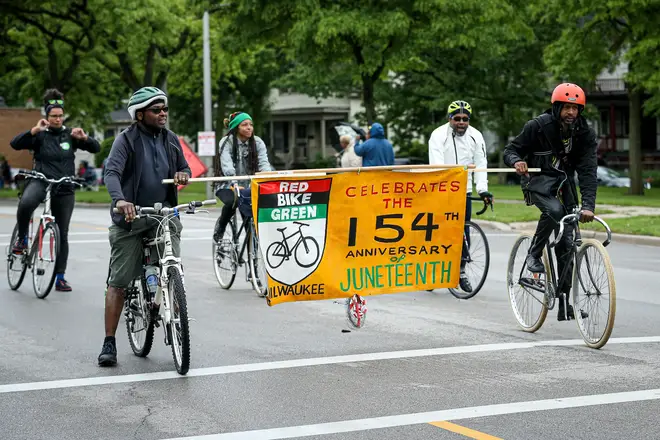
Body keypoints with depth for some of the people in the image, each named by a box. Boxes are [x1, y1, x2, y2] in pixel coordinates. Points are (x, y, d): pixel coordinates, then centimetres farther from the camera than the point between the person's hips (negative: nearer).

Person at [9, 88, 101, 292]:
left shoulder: (70, 135, 6)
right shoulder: (40, 135, 1)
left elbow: (96, 148, 3)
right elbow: (15, 144, -12)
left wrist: (84, 137, -16)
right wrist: (34, 130, -24)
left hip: (64, 189, 3)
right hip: (40, 181, -2)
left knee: (63, 234, 5)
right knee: (25, 203, -36)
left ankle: (60, 277, 14)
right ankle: (22, 238, -9)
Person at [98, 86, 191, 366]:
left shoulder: (170, 139, 11)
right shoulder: (127, 139, -5)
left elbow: (183, 167, 23)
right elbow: (112, 171, -18)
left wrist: (183, 174, -3)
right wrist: (119, 199, -38)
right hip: (131, 215, -3)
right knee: (118, 282, -1)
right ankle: (109, 343, 3)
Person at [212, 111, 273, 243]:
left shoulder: (257, 142, 2)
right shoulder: (226, 142, -9)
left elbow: (264, 163, -12)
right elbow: (227, 165, -24)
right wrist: (234, 184, -42)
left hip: (249, 187, 3)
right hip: (228, 187, -3)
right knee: (232, 201, -35)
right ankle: (220, 228, -8)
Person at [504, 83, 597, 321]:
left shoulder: (585, 134, -9)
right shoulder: (538, 126, -16)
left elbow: (588, 171, -17)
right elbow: (510, 150, -8)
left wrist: (588, 205, -30)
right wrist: (516, 161, -33)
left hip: (564, 181, 3)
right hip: (537, 179, -3)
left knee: (567, 242, -4)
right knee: (554, 209, -37)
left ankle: (564, 301, 3)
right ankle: (534, 255, -14)